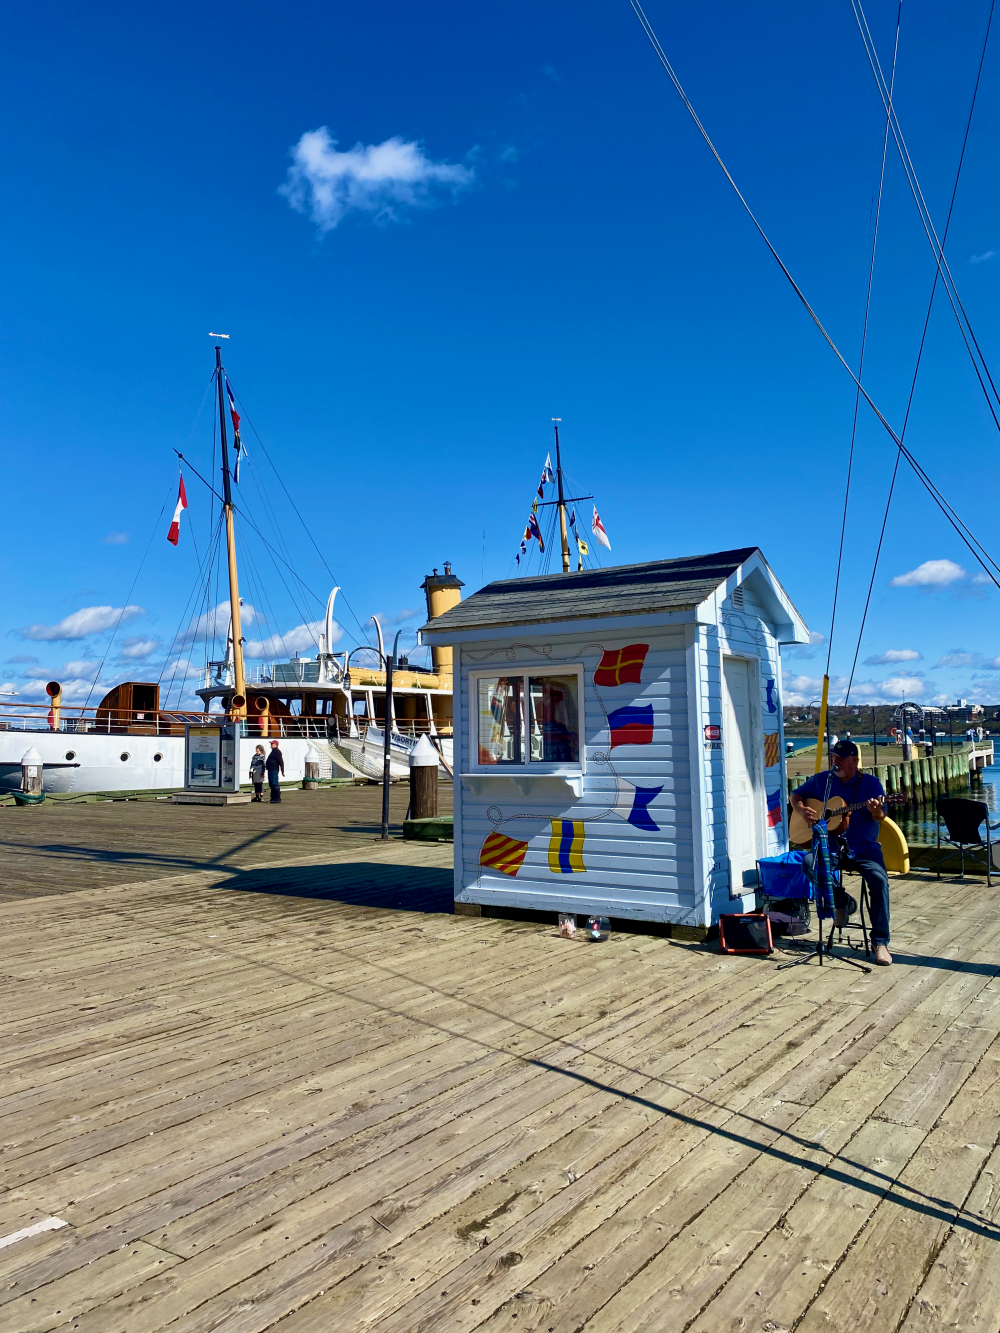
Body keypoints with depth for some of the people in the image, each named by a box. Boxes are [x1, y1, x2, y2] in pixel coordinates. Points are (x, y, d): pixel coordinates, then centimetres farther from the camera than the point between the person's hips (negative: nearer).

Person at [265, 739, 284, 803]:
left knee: (275, 784, -11)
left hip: (274, 771, -11)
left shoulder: (277, 752, -12)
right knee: (271, 784, 13)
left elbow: (281, 762, -17)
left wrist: (282, 771, -20)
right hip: (270, 770, 11)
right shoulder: (273, 751, 20)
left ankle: (277, 798, -10)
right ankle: (273, 797, 18)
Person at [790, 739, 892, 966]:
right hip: (831, 846, 2)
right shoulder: (821, 780, 8)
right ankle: (839, 900, -1)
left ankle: (880, 942, -18)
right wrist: (802, 810, -5)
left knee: (879, 879, -28)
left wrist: (875, 810, -31)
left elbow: (880, 817, -6)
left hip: (864, 848, -1)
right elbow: (796, 795, 17)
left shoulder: (870, 782, 2)